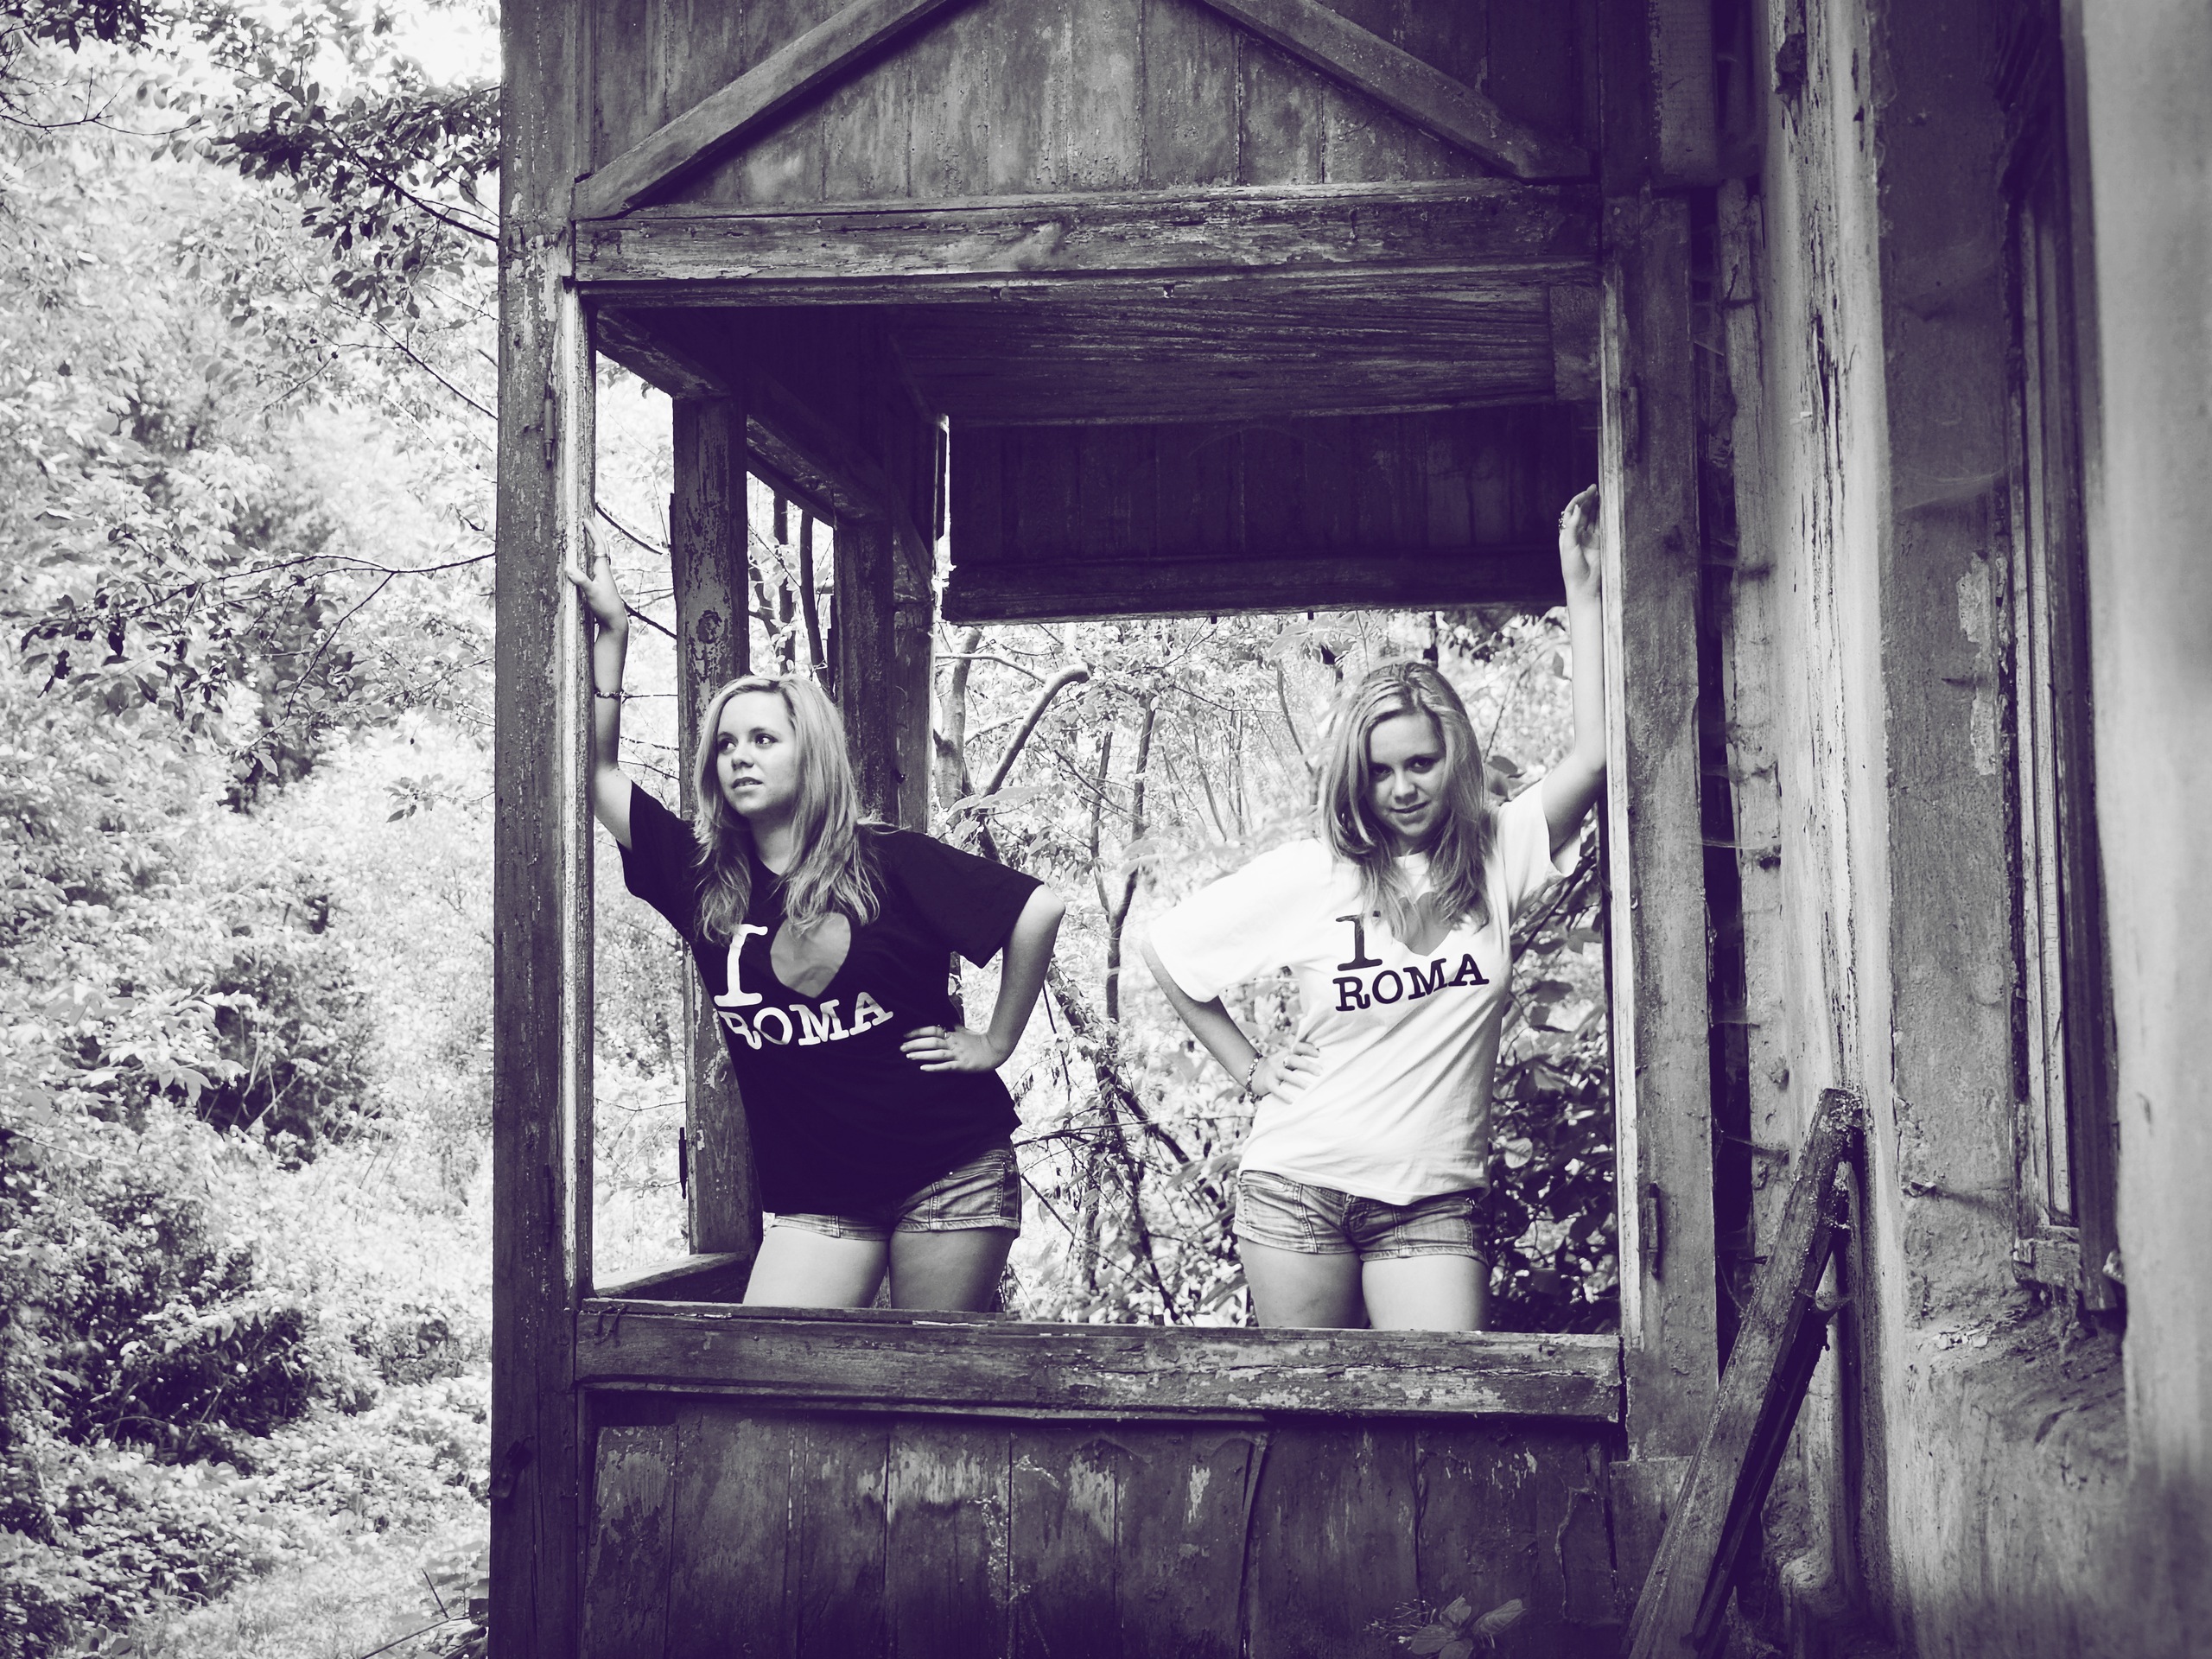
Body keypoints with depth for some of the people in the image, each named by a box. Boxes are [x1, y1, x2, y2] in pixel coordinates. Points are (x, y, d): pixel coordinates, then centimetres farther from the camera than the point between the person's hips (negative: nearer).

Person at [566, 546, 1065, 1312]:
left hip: (949, 1174, -3)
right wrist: (611, 632, -3)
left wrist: (996, 1042, -5)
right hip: (818, 1200, 4)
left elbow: (1039, 910, -8)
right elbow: (598, 771, 3)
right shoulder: (701, 877, 5)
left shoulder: (890, 863, -6)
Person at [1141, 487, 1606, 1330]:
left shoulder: (1496, 857, 2)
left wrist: (1581, 588, -13)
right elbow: (1165, 949, 9)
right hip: (1299, 1190, 0)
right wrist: (1247, 1066, 7)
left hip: (1433, 1205, 0)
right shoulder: (1309, 875, 0)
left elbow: (1594, 753, -12)